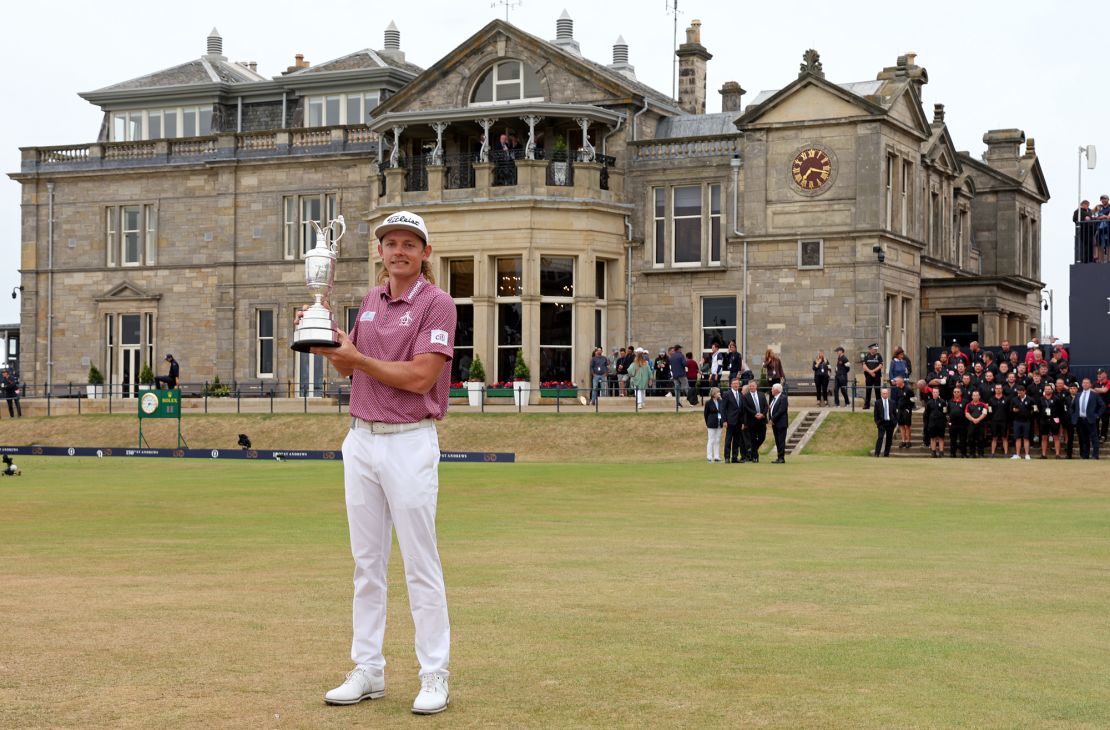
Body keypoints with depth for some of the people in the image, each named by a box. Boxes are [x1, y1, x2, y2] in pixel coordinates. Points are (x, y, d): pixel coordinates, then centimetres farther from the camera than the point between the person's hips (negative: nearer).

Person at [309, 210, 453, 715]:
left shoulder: (437, 303, -8)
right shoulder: (370, 300, 14)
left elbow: (419, 376, -18)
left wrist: (355, 357, -14)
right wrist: (328, 344, 1)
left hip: (409, 442, -7)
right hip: (361, 440, 7)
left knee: (420, 564, -3)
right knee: (366, 563, 10)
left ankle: (434, 676, 3)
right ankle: (368, 671, 17)